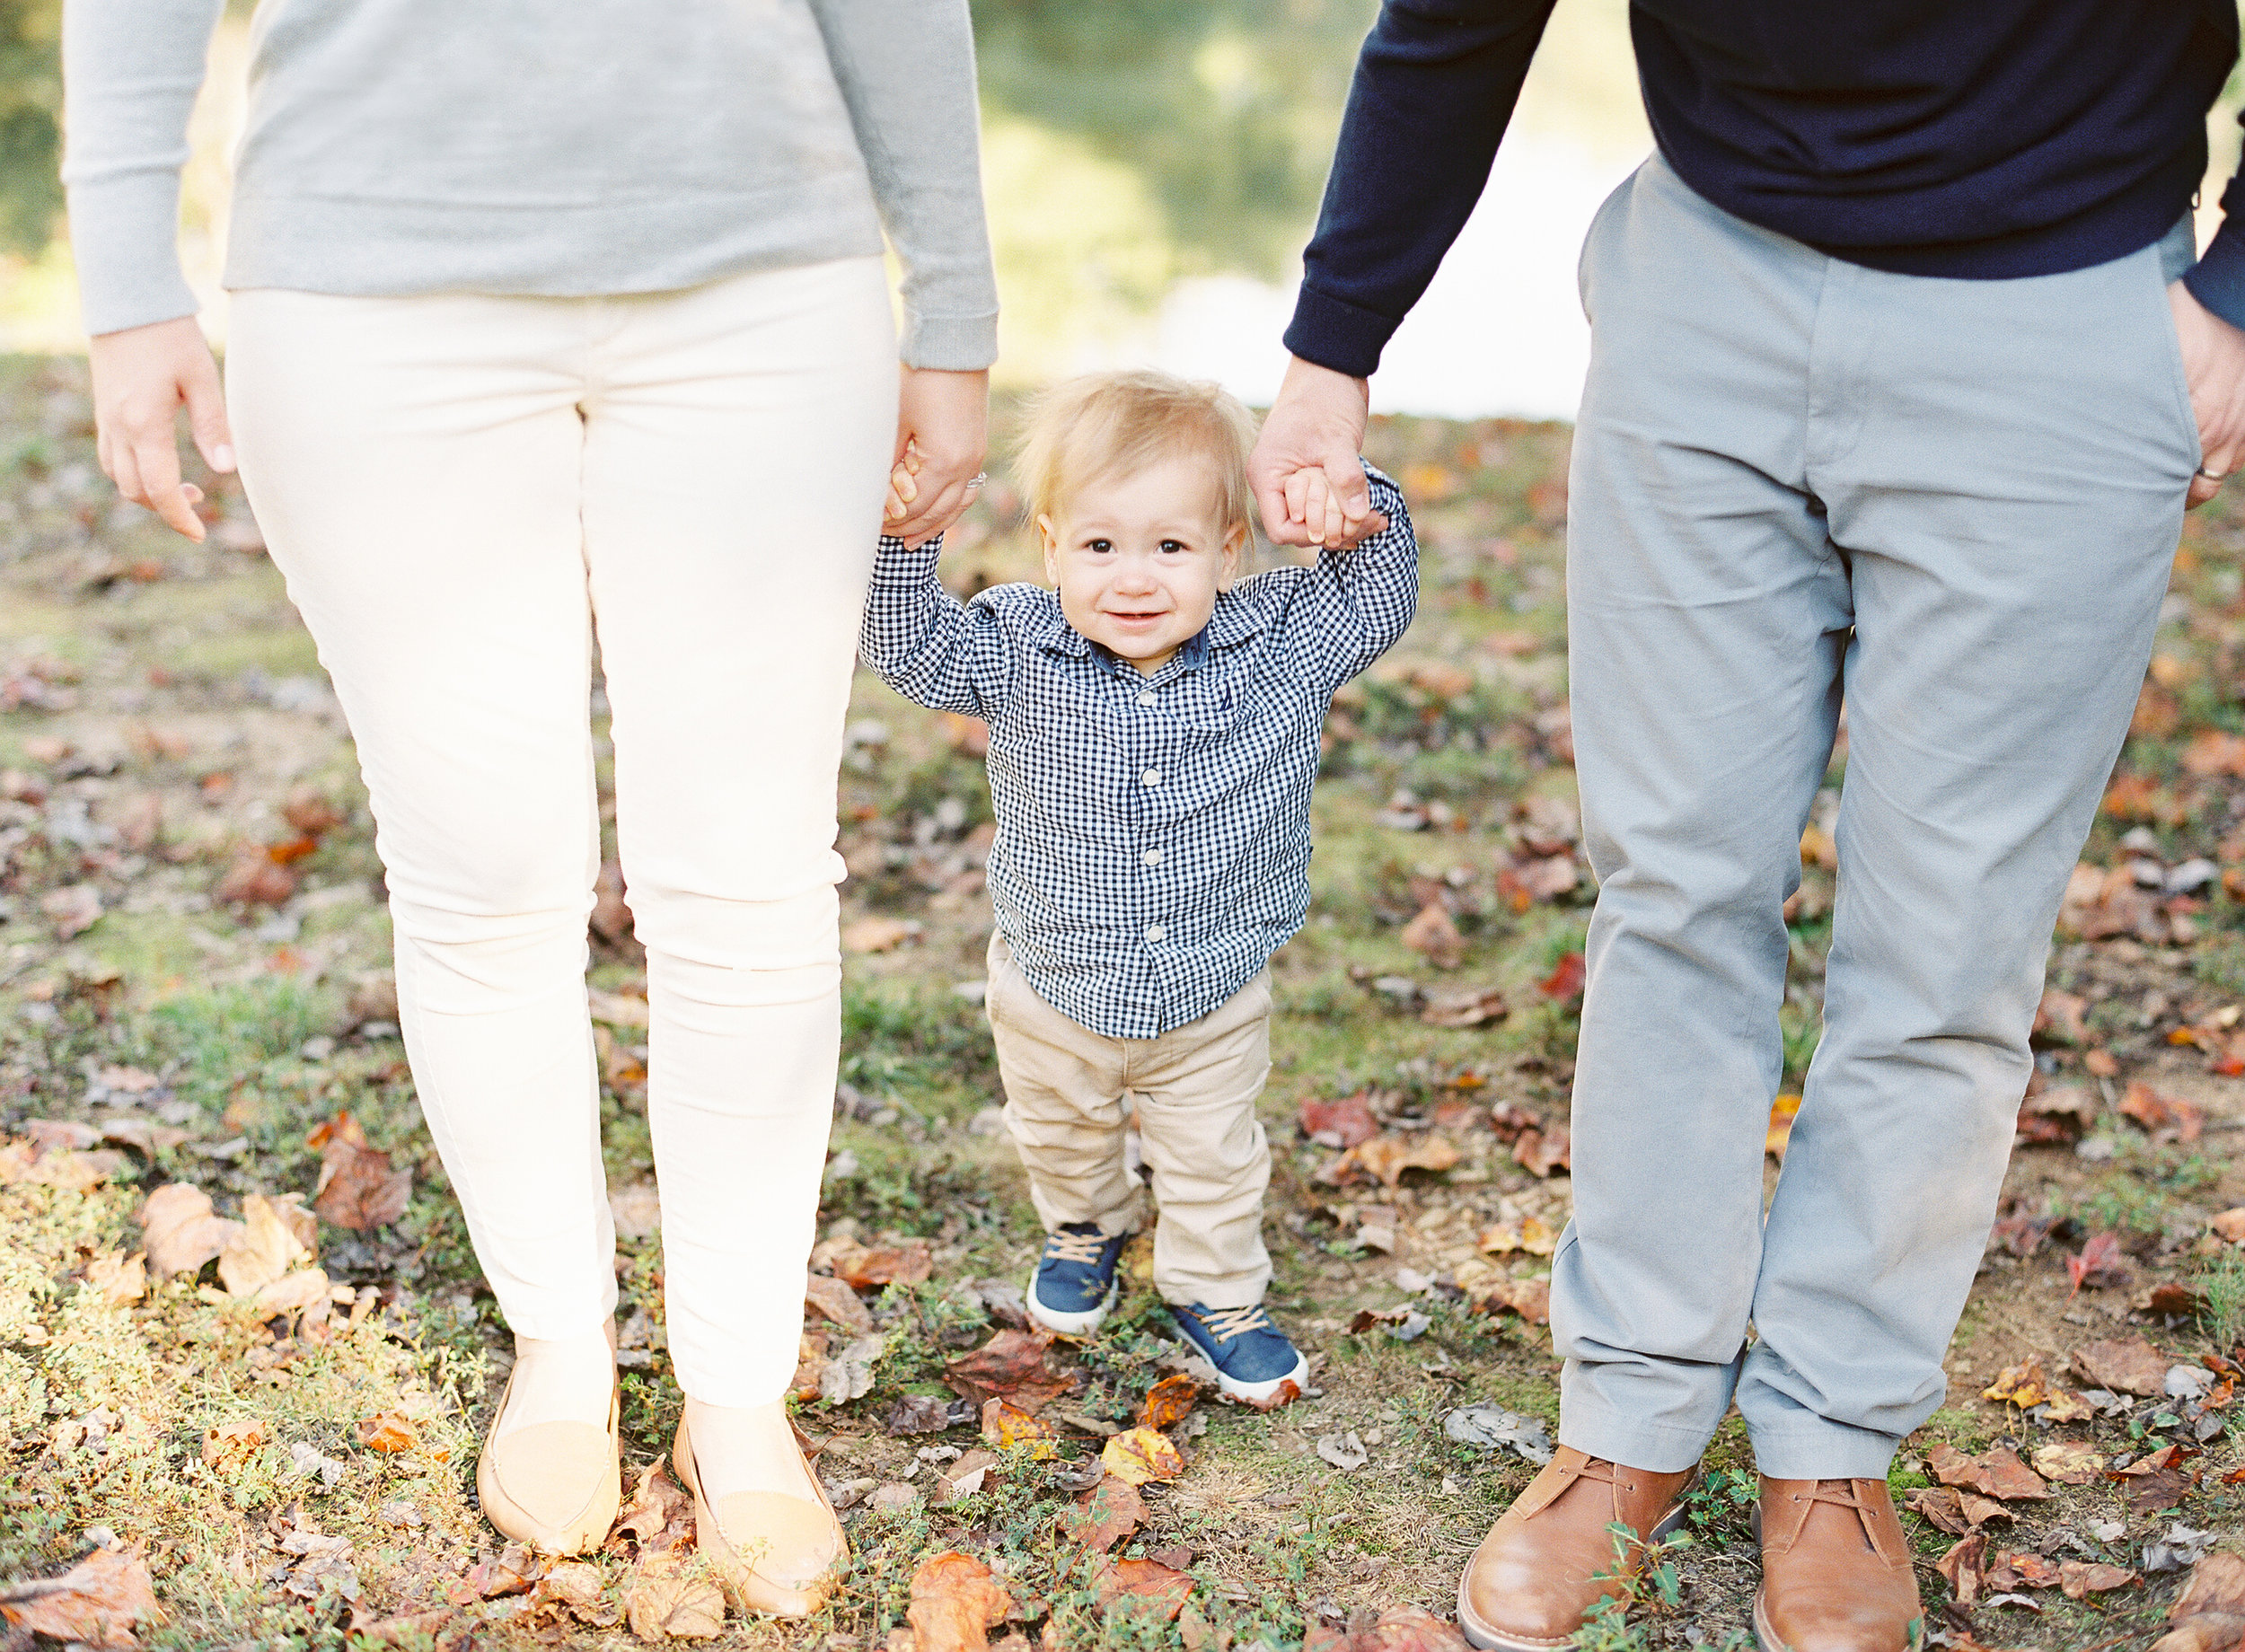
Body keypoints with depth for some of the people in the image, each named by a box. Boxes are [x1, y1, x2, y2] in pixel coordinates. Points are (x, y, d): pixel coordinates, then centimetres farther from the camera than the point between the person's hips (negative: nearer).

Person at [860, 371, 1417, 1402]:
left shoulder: (1278, 645, -18)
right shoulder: (1017, 654, -20)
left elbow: (1380, 600, -11)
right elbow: (910, 650, -18)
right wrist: (904, 540, -35)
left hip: (1214, 999, -1)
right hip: (1053, 988, 1)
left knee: (1213, 1161, 19)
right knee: (1061, 1141, 28)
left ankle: (1215, 1292, 44)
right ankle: (1085, 1231, 58)